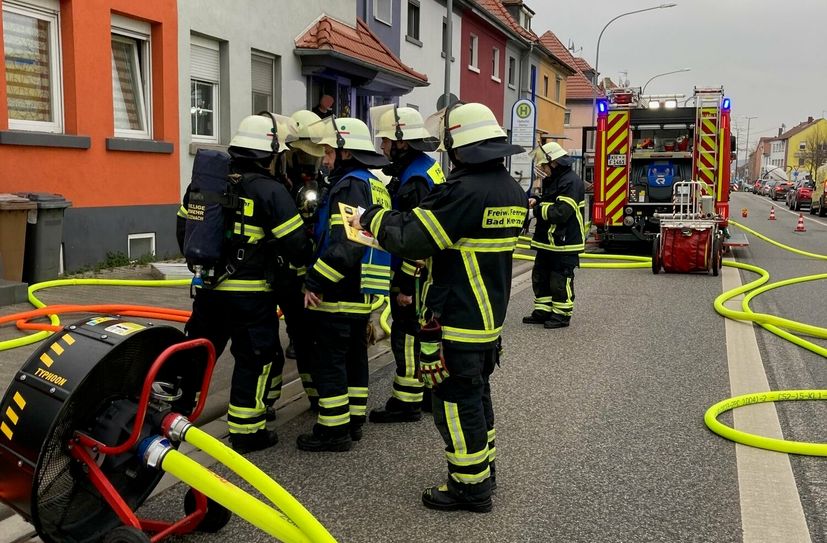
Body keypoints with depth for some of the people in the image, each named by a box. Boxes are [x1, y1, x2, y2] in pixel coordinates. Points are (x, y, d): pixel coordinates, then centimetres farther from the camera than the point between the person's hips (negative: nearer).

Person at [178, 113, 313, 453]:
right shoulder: (270, 191, -13)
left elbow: (184, 231, 17)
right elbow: (296, 245, -13)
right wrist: (306, 261, 9)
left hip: (208, 289, 6)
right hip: (250, 295, -6)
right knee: (254, 360, 7)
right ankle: (246, 432, 14)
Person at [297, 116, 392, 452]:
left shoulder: (350, 186, -15)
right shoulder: (375, 186, 15)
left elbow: (345, 245, -26)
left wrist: (314, 282, -22)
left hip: (339, 294, -10)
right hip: (362, 293, 10)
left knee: (329, 361, -1)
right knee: (355, 357, 16)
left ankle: (333, 430, 6)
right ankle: (354, 420, 27)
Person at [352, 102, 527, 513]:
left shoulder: (464, 190, -23)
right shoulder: (513, 191, 6)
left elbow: (410, 239, -23)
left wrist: (374, 217, -6)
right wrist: (432, 255, 15)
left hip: (456, 321, -9)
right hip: (490, 315, 9)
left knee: (456, 402, 4)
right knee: (478, 394, 21)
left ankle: (470, 486, 15)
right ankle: (484, 469, 35)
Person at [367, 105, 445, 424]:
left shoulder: (413, 181, -22)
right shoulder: (429, 167, 10)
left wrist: (405, 285, -21)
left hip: (414, 275, -10)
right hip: (429, 273, 10)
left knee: (407, 337, -1)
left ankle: (406, 402, 10)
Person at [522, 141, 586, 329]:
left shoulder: (571, 181, -18)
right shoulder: (551, 180, 14)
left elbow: (561, 212, -26)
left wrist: (537, 209, -13)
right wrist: (537, 201, 6)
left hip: (565, 242, -10)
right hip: (547, 241, 10)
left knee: (560, 281, 0)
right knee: (540, 276, 15)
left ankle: (562, 315, 12)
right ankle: (543, 311, 25)